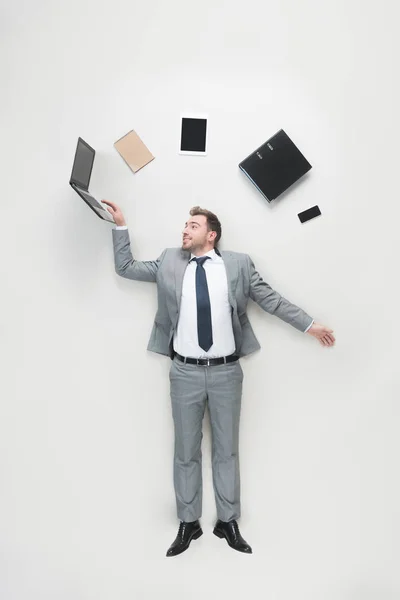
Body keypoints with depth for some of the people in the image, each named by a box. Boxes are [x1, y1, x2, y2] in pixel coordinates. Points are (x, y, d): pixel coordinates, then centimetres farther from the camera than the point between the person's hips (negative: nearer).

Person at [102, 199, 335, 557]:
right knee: (186, 451, 12)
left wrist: (309, 325, 2)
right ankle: (189, 523, 30)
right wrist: (121, 225, 2)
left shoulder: (239, 264, 0)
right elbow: (125, 267, 10)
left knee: (227, 449, 13)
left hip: (226, 371, -1)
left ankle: (228, 522, 31)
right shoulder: (169, 263, 4)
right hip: (185, 372, 1)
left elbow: (271, 299, 3)